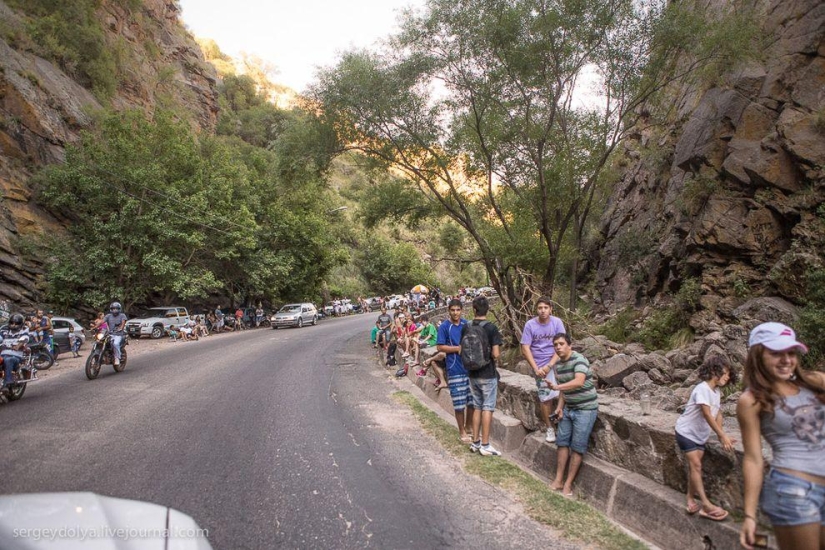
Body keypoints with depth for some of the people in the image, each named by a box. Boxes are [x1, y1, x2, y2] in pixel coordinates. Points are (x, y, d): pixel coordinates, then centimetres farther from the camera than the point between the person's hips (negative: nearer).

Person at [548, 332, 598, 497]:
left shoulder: (579, 360, -20)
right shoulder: (558, 364, 4)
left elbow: (579, 381, -38)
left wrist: (557, 386, -49)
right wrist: (560, 407, 0)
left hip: (585, 409, -7)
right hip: (568, 408, 7)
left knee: (577, 447, -4)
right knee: (562, 442, 6)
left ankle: (568, 484, 4)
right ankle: (559, 480, 14)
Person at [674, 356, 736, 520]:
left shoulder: (717, 392, 3)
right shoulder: (702, 389, -23)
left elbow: (718, 415, 1)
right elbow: (707, 415, -29)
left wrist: (721, 436, -9)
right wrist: (723, 435, -31)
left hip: (700, 435, 8)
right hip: (686, 432, -8)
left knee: (694, 466, 7)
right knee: (696, 465, -11)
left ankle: (691, 499, 16)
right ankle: (706, 505, -13)